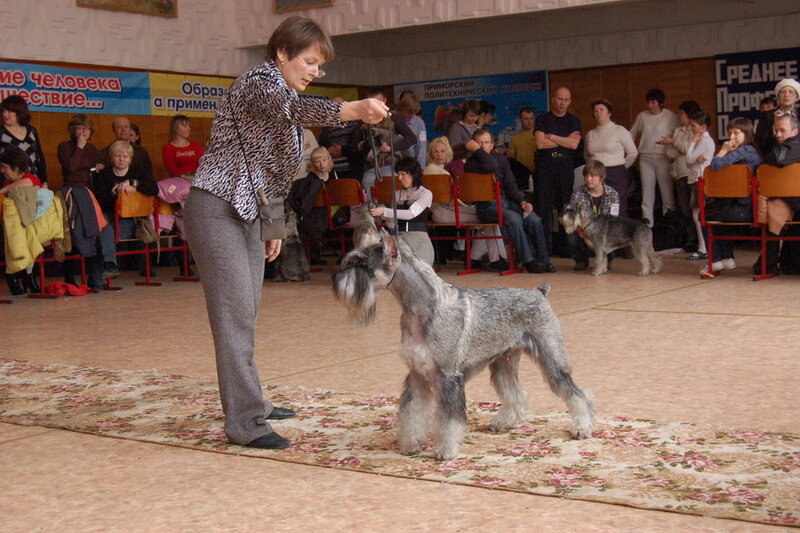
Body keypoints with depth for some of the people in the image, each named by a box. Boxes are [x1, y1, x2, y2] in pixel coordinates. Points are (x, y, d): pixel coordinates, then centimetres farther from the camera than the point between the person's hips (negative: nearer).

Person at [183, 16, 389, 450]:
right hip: (215, 208, -10)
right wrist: (353, 110, -54)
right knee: (235, 312, -13)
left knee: (247, 311, 14)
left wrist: (274, 225, 20)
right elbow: (295, 109, -38)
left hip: (246, 211, 10)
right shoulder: (258, 82, -13)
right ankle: (245, 423, -12)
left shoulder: (282, 90, 16)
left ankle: (248, 401, 25)